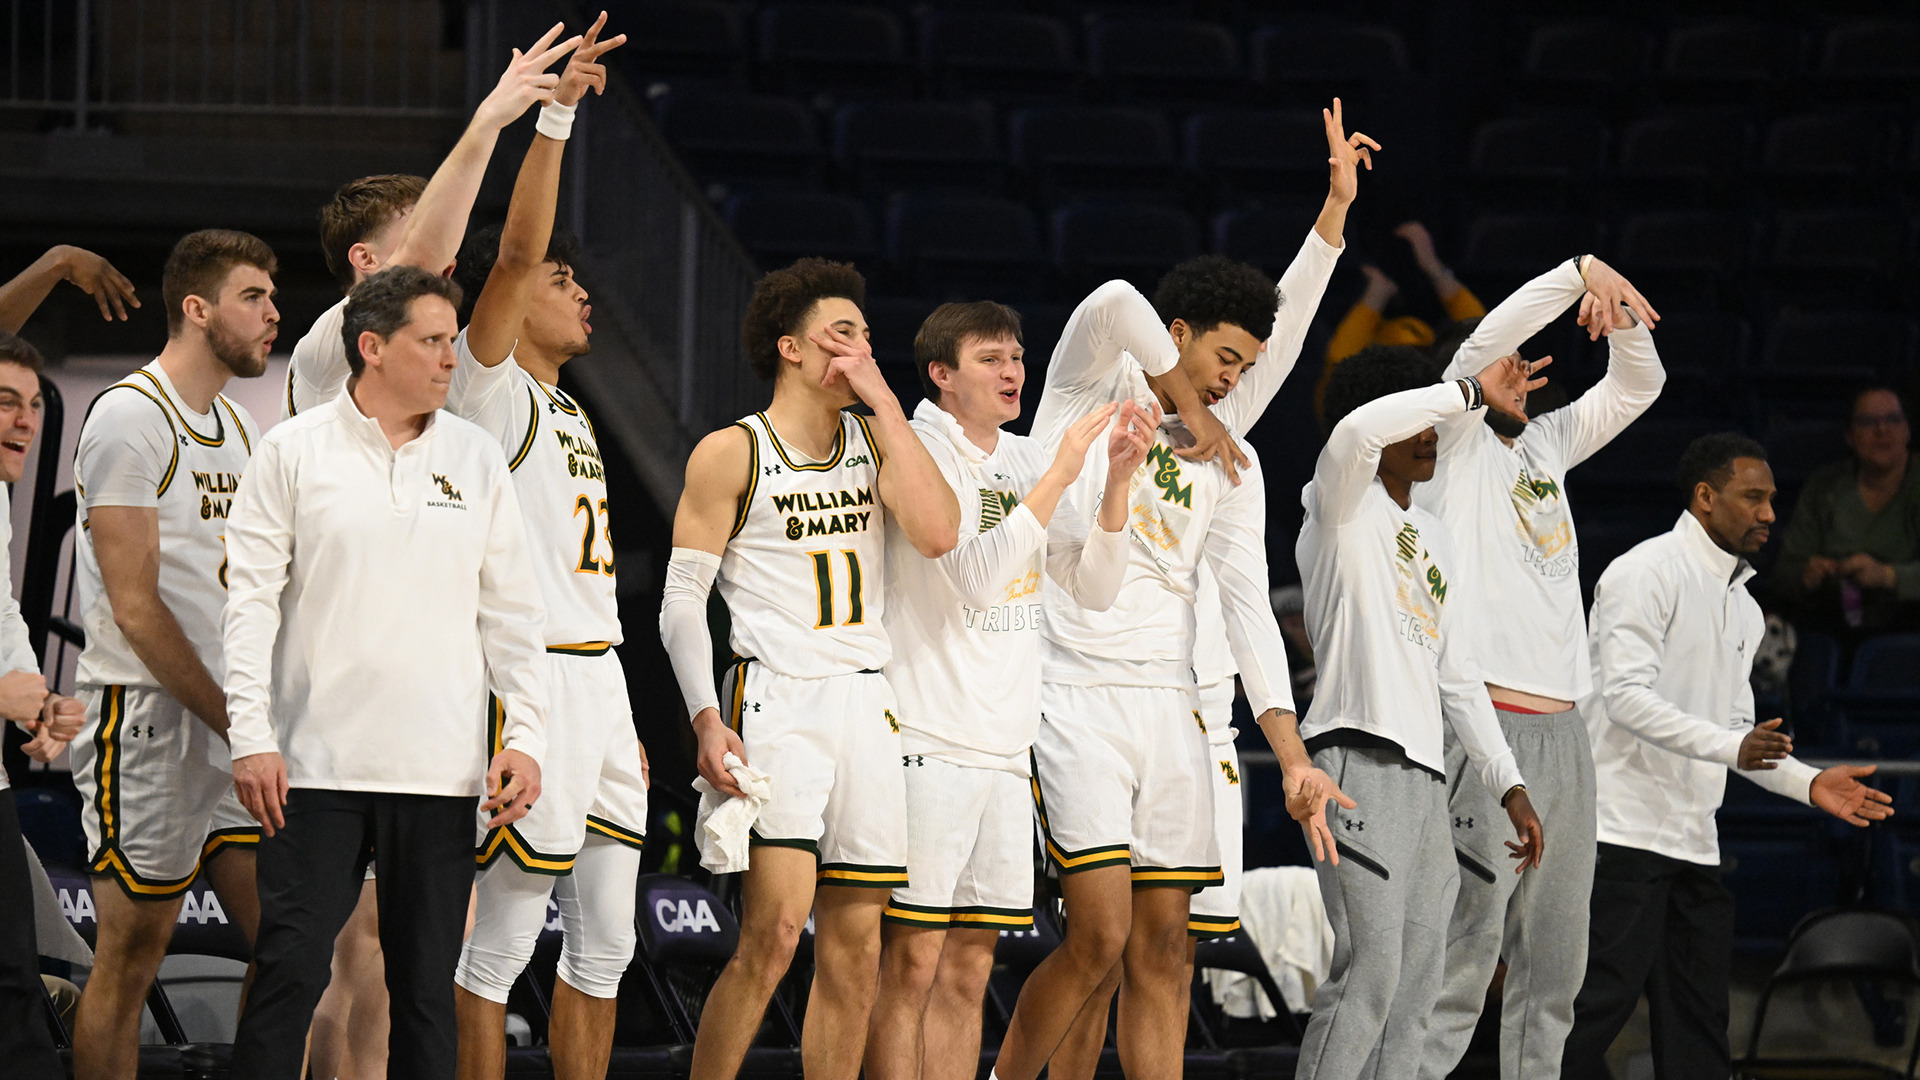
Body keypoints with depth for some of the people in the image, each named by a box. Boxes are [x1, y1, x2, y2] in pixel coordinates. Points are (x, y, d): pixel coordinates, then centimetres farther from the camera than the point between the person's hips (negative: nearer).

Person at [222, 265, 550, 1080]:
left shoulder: (476, 458, 10)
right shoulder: (296, 452, 1)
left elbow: (512, 610, 12)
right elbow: (251, 600, 0)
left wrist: (525, 736, 2)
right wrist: (251, 737, -8)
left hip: (441, 769, 3)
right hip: (316, 765, -3)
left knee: (427, 985, 5)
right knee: (290, 971, -6)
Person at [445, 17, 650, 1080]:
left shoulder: (567, 412, 21)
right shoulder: (490, 391, -4)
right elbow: (515, 250, -20)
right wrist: (553, 116, -25)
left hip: (599, 675, 9)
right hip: (531, 675, -9)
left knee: (604, 937, 9)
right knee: (502, 935, -7)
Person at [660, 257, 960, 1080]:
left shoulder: (873, 442, 13)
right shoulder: (731, 454, -1)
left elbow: (937, 534, -5)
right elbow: (682, 599, -3)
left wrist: (884, 402, -4)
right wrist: (706, 720, -15)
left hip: (866, 703, 5)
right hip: (776, 703, -5)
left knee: (853, 950, 5)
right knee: (774, 931, -18)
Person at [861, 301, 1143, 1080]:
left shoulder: (1026, 462, 14)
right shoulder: (917, 452, -7)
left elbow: (1095, 590, 11)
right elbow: (976, 577, -19)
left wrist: (1117, 480, -2)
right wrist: (1060, 475, -19)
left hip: (1004, 746, 7)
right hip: (926, 743, -7)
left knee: (969, 970, 8)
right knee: (912, 963, -7)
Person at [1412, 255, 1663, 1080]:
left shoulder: (1547, 445, 21)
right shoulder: (1454, 445, 3)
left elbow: (1637, 388, 22)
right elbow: (1482, 347, -13)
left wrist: (1621, 315, 2)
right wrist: (1581, 271, -16)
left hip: (1561, 732, 7)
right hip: (1485, 726, -7)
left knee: (1553, 965, 7)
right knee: (1462, 957, -13)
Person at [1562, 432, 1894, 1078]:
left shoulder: (1743, 607, 21)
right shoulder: (1648, 573, -7)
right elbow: (1627, 697, -18)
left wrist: (1808, 783, 8)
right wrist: (1732, 746, -26)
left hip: (1693, 844, 9)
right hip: (1623, 831, -9)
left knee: (1698, 1025, 6)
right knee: (1598, 1006, -13)